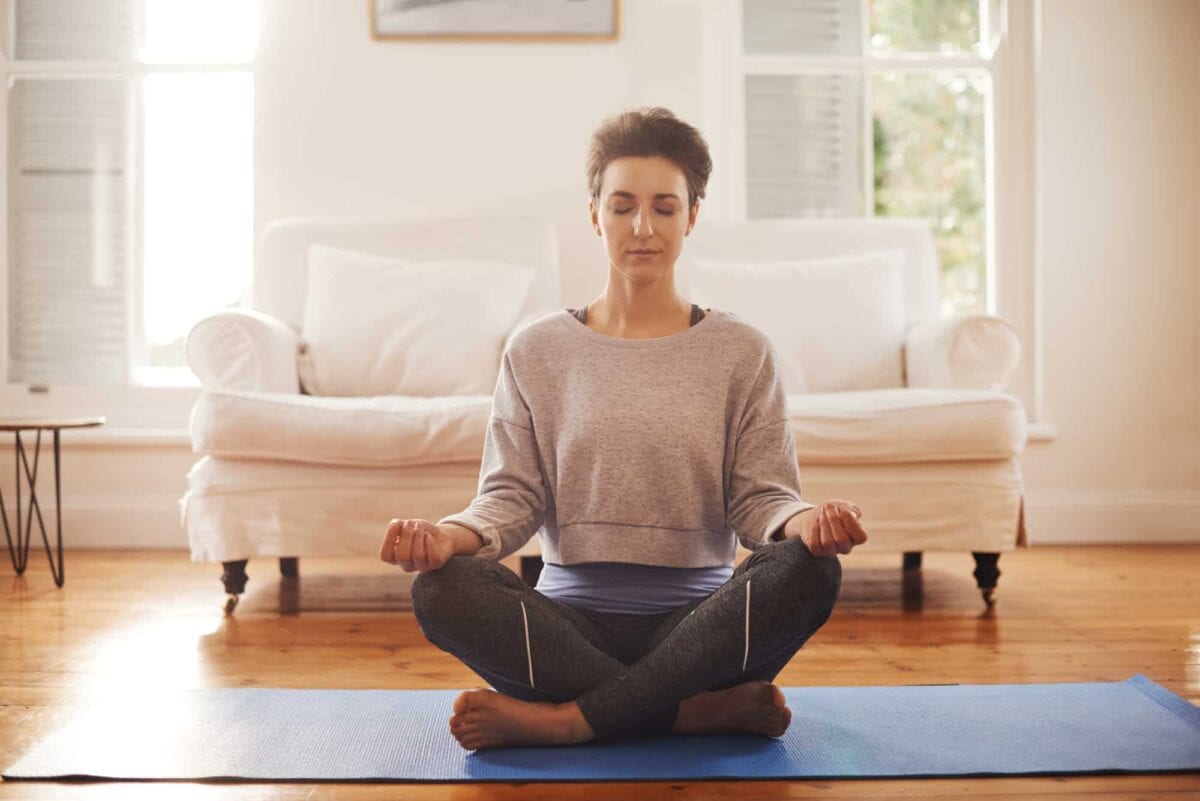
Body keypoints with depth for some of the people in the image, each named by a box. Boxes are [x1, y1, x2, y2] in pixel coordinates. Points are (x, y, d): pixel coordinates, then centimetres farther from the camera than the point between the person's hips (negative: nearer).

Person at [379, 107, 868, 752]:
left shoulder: (742, 352, 9)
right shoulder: (536, 351, 10)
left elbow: (760, 497, 2)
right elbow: (511, 497, 4)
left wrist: (808, 522, -22)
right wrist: (451, 535, -19)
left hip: (699, 624, 0)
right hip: (573, 621, 0)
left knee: (808, 568, -30)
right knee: (441, 587, -28)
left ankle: (563, 720, -26)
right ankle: (708, 712, -24)